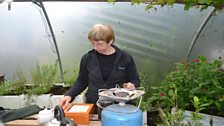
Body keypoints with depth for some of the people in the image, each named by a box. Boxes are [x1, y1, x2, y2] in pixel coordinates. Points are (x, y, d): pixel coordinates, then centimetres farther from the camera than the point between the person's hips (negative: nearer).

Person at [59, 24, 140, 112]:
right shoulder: (87, 58, 5)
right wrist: (69, 95, 1)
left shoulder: (125, 58, 0)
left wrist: (132, 85, -11)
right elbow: (81, 81, 15)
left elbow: (135, 80, 11)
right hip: (93, 105, 2)